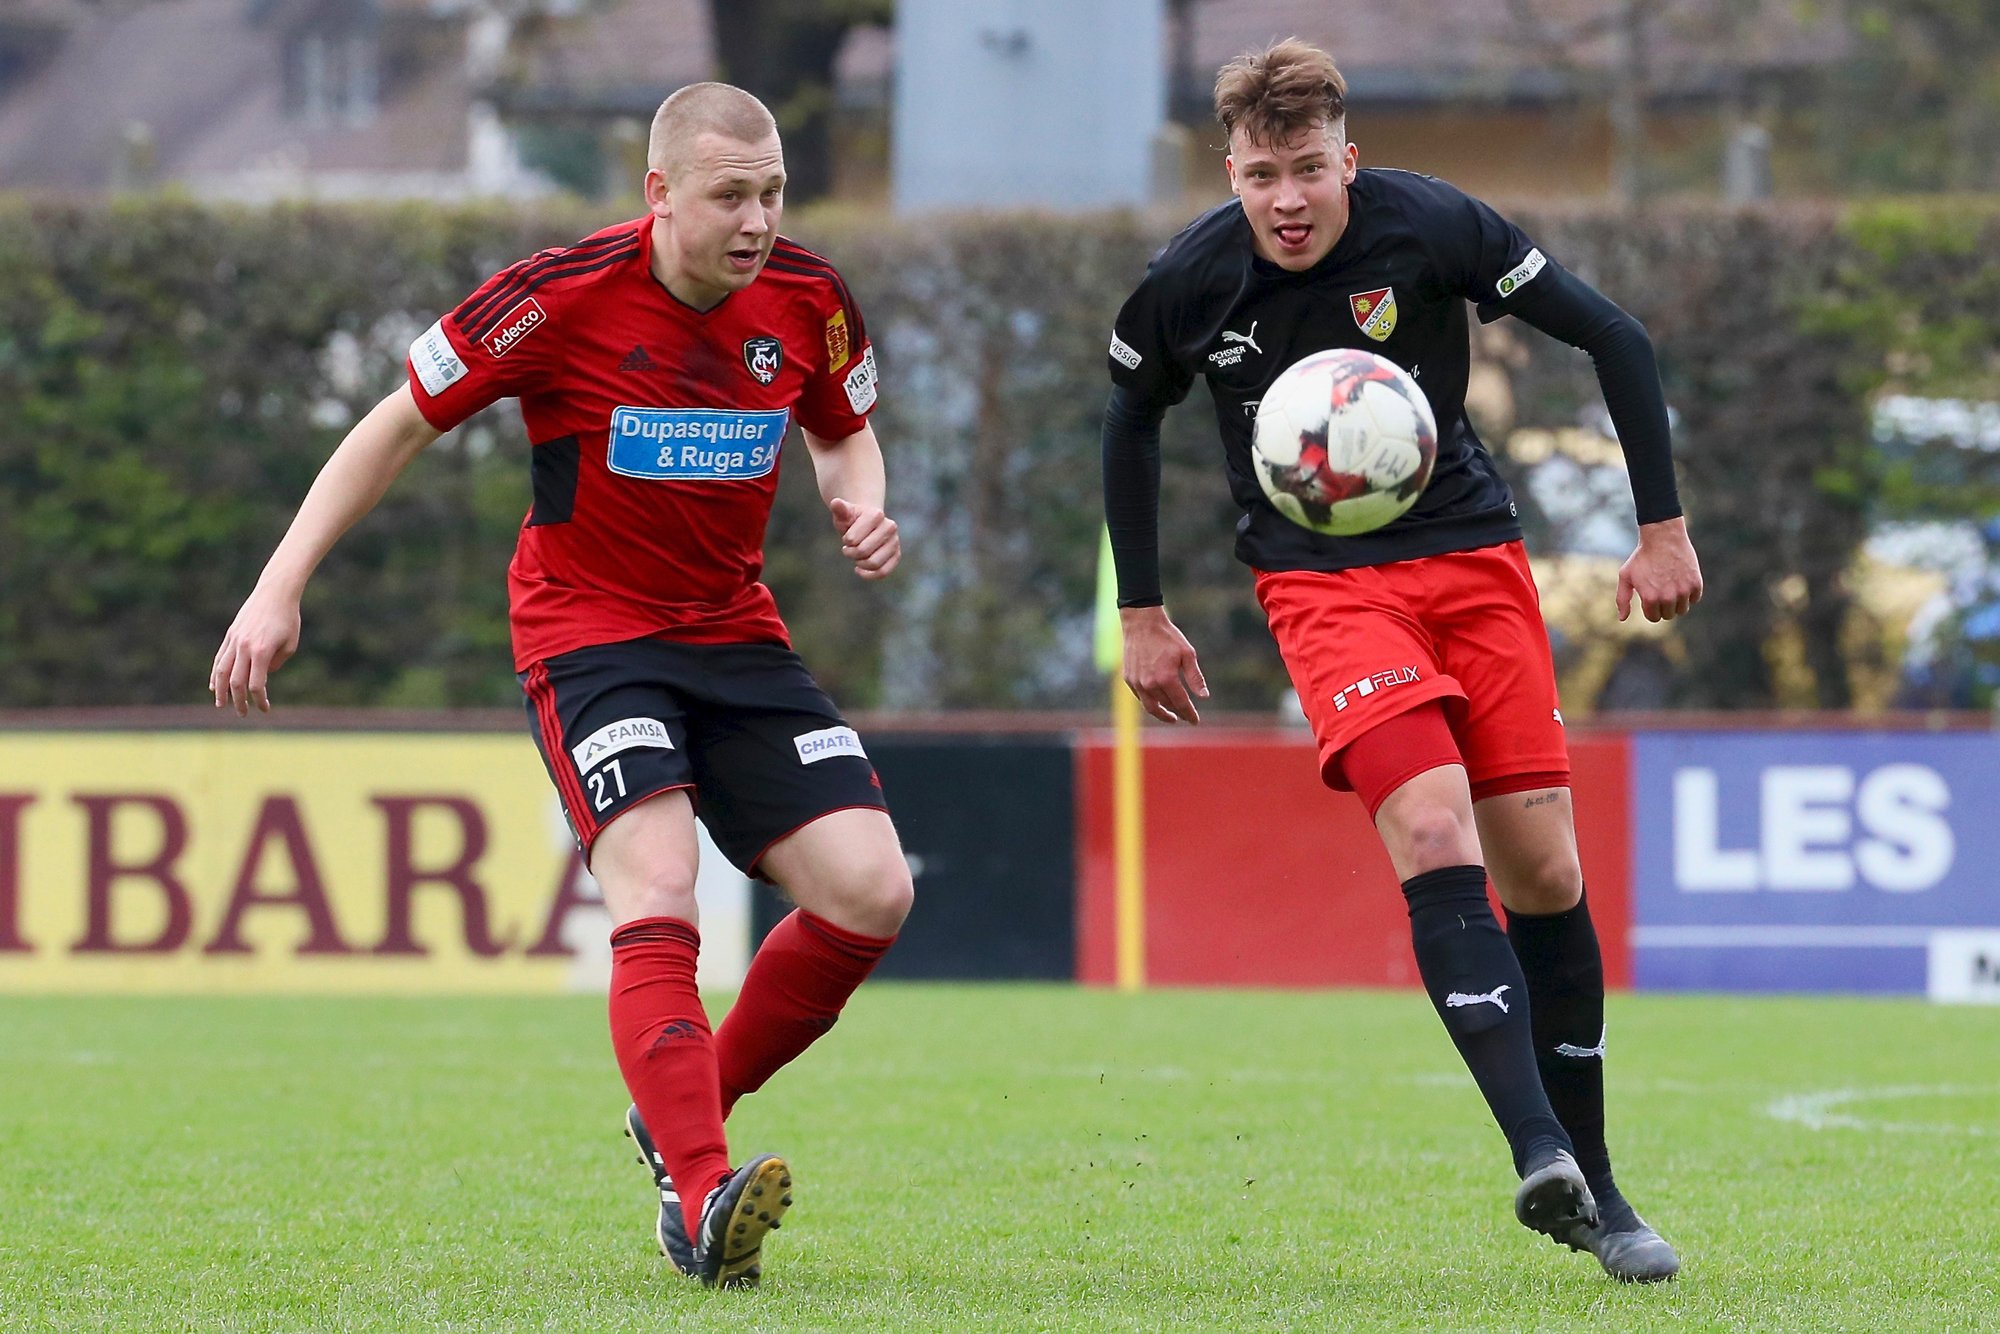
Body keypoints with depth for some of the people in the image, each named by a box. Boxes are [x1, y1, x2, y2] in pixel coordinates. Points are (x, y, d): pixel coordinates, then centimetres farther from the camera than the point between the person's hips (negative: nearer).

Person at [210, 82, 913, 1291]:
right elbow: (403, 423, -7)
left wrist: (861, 509, -6)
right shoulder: (565, 296, -17)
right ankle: (700, 1197, -37)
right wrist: (281, 589, -10)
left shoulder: (808, 301, -4)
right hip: (588, 633, -5)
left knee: (870, 891, -9)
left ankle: (685, 1108, 11)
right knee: (658, 886, -27)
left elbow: (843, 431, 18)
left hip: (736, 633, 5)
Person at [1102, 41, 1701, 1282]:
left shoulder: (1431, 226, -14)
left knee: (1545, 872, 0)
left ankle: (1590, 1189, 15)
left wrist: (1664, 527, -3)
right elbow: (1134, 420, 11)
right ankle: (1537, 1147, -31)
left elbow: (1614, 339, -4)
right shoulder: (1190, 281, -10)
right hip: (1323, 584, -1)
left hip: (1473, 556, 1)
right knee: (1434, 836, -24)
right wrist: (1142, 614, 12)